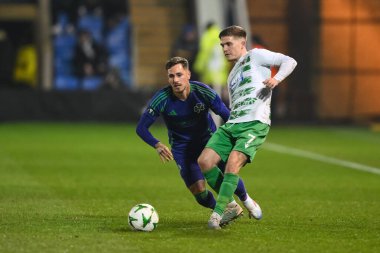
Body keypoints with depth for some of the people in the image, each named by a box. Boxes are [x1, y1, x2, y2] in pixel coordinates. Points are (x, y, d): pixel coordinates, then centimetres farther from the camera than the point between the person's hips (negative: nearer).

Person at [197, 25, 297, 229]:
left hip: (255, 123, -8)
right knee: (204, 161, -10)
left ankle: (217, 213, -26)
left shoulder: (255, 56, 9)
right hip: (231, 125, 8)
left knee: (233, 162, -27)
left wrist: (276, 79, -15)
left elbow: (289, 62, 1)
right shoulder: (232, 77, 30)